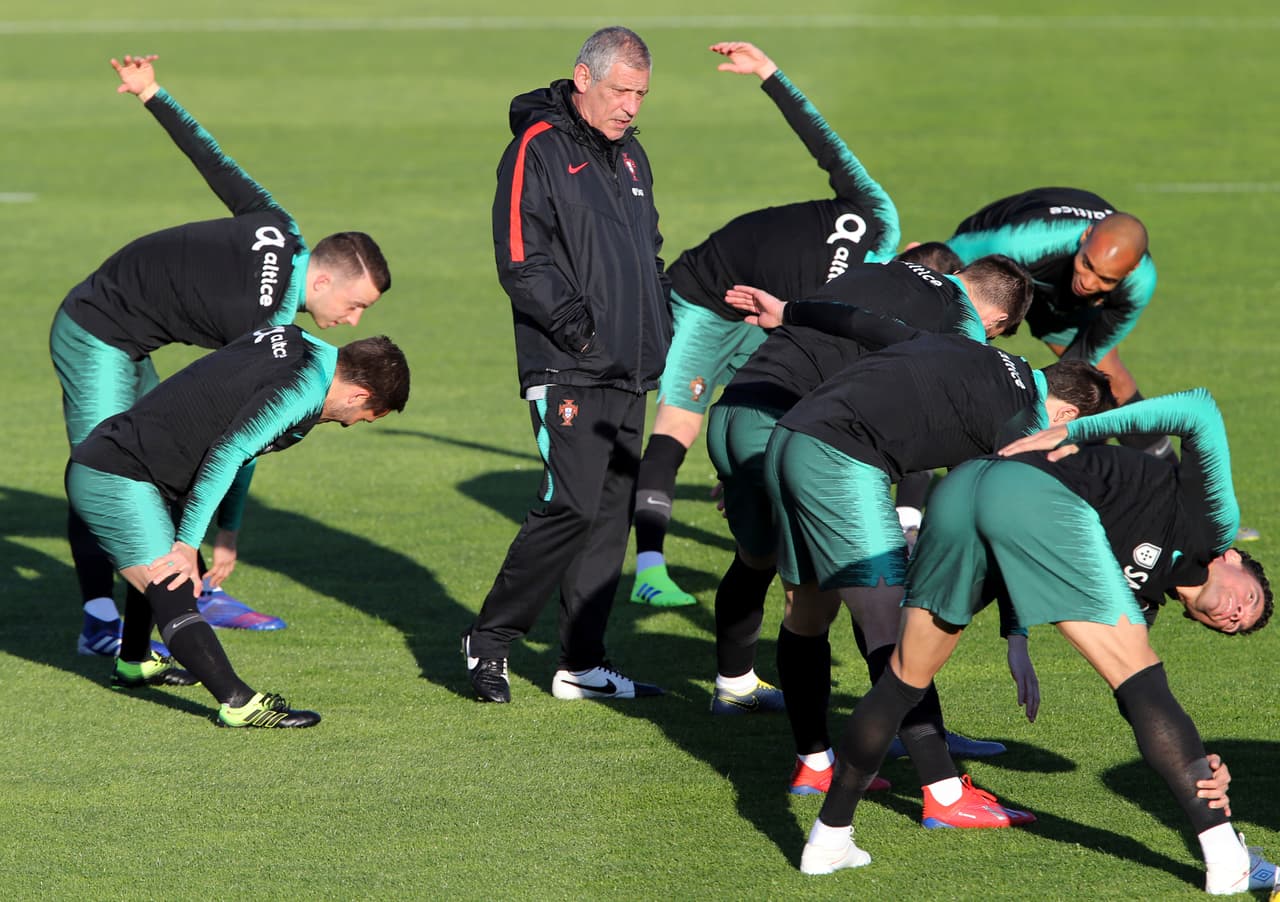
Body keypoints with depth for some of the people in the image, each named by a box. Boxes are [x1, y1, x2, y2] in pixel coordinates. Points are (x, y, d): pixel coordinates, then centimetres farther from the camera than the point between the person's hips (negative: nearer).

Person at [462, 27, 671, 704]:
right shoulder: (538, 151, -8)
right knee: (572, 504, -14)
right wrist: (577, 326, -21)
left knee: (613, 511, 6)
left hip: (629, 371, 8)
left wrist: (672, 339, 16)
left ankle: (582, 666, 11)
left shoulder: (629, 155, 18)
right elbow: (520, 264, -14)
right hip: (568, 371, -8)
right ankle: (490, 639, 1)